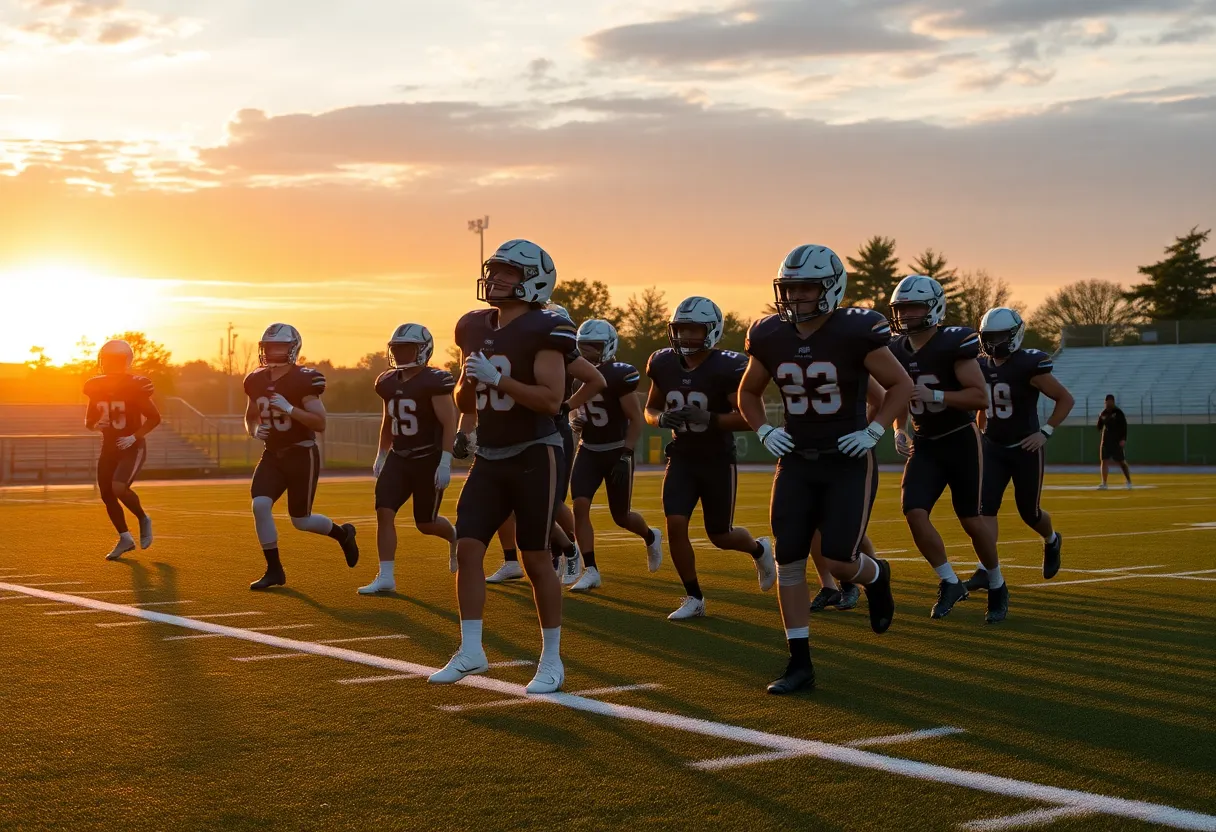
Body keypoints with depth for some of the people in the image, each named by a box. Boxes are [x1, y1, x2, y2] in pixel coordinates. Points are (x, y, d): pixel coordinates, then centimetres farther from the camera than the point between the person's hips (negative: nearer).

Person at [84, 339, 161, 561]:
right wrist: (96, 425, -11)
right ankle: (125, 538, 23)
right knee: (106, 494, 7)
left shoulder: (134, 386, -16)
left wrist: (134, 437, -21)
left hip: (132, 447, -7)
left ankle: (143, 519, 4)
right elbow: (89, 421, 13)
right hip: (109, 448, 7)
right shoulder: (97, 387, 1)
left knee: (119, 488, -24)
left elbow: (154, 418, -12)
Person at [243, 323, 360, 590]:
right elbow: (250, 417, 21)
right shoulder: (257, 380, 4)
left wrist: (290, 409, -27)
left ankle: (342, 533, 32)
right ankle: (274, 570, -1)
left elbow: (321, 424, -17)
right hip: (272, 455, 5)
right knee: (260, 505, -14)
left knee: (301, 521, 0)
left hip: (302, 455, -5)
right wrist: (255, 430, -2)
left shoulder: (303, 380, -15)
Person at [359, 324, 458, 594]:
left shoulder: (435, 381, -14)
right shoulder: (389, 382, 7)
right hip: (398, 458, 6)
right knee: (384, 513, -9)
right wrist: (380, 457, 21)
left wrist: (445, 463, -21)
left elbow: (449, 423, -16)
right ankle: (385, 577, -6)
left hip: (429, 460, -6)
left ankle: (454, 537, 39)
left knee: (426, 523, 4)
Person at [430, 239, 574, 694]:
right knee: (467, 548, -1)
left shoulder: (542, 331, -13)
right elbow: (464, 401, 17)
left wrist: (497, 379, -23)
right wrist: (469, 380, -5)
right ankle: (470, 651, 8)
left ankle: (552, 660, 11)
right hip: (489, 456, 7)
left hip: (533, 455, -6)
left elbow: (552, 400, -20)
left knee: (537, 559, -1)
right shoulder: (475, 328, 8)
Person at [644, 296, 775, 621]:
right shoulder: (664, 365, -2)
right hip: (681, 458, 4)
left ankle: (759, 549, 43)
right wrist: (661, 419, -13)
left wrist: (710, 419, -31)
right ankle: (694, 598, 4)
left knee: (720, 536, 7)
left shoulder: (727, 368, -17)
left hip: (718, 460, -3)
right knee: (675, 524, -13)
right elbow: (650, 409, 11)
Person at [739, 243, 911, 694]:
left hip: (849, 462, -4)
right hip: (796, 462, 4)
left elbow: (901, 385, -3)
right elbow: (748, 392, 17)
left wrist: (874, 431, -12)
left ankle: (876, 576, 28)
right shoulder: (771, 337, 0)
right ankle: (799, 664, 6)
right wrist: (764, 431, 2)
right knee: (789, 562, -2)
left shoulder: (855, 332, -13)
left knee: (838, 561, -10)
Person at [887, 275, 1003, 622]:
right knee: (914, 512, -13)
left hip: (961, 440, -5)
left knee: (971, 519, 0)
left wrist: (935, 395, -27)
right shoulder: (898, 352, 3)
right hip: (924, 445, 5)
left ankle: (996, 586, 24)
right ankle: (950, 583, 3)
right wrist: (899, 429, 1)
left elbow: (981, 398, -19)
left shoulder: (953, 343, -16)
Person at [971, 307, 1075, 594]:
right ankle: (986, 571, -15)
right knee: (985, 506, -12)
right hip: (993, 448, 5)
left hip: (1025, 449, -5)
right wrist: (980, 433, 14)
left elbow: (1065, 399, -10)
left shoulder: (1029, 366, -17)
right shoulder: (982, 366, 2)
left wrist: (1046, 432, -16)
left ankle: (1052, 541, 42)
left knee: (1030, 513, 8)